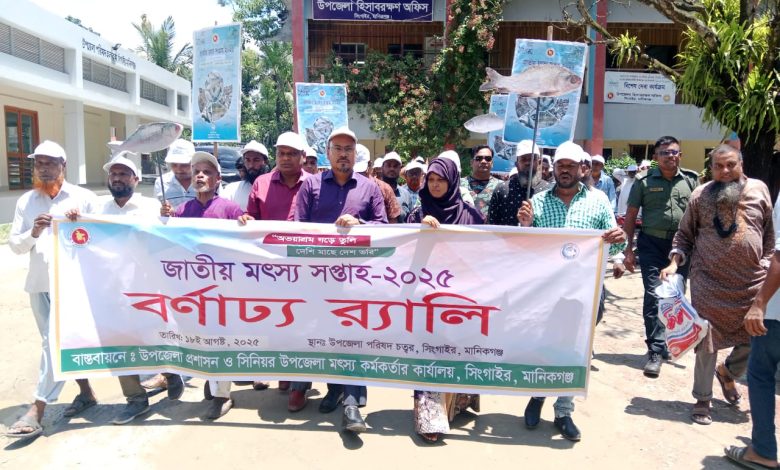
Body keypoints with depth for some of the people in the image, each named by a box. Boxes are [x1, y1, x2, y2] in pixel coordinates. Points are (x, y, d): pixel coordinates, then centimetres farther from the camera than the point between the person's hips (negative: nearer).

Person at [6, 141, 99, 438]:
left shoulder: (84, 197, 0)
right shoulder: (25, 201, 10)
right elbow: (14, 245, 8)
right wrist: (33, 233, -12)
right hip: (39, 283, 5)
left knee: (57, 342, -9)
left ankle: (36, 413, -5)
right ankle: (86, 393, 29)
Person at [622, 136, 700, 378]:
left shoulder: (691, 181, 6)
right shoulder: (644, 182, 0)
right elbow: (630, 216, 2)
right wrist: (629, 249, -3)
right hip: (652, 244, -3)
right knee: (653, 296, -8)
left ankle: (669, 342, 30)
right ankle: (656, 351, -3)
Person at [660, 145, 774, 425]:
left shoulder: (759, 190, 3)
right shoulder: (700, 195, 1)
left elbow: (770, 233, 11)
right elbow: (684, 235, 7)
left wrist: (768, 264, 7)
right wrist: (674, 262, -6)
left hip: (752, 282, 2)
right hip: (709, 282, -2)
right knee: (707, 341, 2)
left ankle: (727, 372, 38)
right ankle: (702, 399, 16)